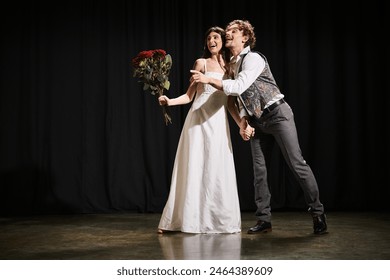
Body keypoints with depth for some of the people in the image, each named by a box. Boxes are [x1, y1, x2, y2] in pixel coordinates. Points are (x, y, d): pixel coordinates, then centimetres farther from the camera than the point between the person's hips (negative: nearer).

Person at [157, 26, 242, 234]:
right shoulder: (201, 63, 4)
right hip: (199, 121, -3)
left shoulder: (229, 68, 15)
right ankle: (185, 219, 5)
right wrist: (170, 101, -14)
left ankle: (221, 221, 10)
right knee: (194, 169, -3)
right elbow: (190, 95, 1)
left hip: (219, 123, 3)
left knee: (219, 172, 1)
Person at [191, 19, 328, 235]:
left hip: (277, 114, -8)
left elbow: (239, 87, -29)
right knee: (259, 169, 4)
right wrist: (243, 121, -2)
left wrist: (208, 80, -29)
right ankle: (264, 220, 9)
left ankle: (317, 212, 3)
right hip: (257, 120, 8)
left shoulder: (253, 58, -15)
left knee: (296, 163, -7)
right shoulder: (233, 63, 10)